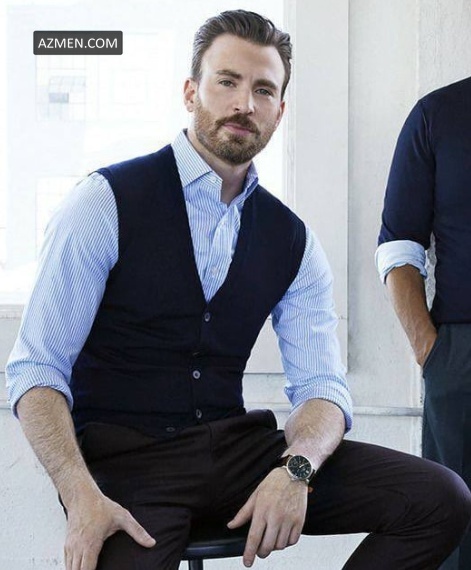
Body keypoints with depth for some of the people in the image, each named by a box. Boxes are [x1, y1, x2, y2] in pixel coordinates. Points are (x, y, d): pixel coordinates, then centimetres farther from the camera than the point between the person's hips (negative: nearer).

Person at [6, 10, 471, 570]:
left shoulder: (292, 240, 10)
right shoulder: (107, 202, -5)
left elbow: (321, 387, 5)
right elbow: (36, 369, -8)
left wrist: (295, 469, -19)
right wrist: (81, 497, -24)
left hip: (236, 445, 5)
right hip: (124, 458, -4)